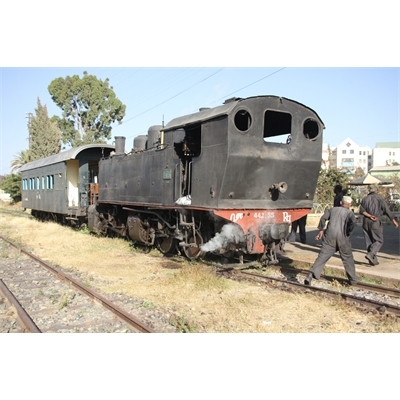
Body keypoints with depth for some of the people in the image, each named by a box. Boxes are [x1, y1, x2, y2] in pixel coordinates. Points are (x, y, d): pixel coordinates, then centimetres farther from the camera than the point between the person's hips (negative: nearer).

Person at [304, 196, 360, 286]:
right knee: (347, 258, 16)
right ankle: (353, 279, 26)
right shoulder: (349, 212, 8)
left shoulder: (332, 209, 16)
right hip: (342, 238, -2)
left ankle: (310, 276, -11)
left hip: (329, 236, 2)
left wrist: (321, 230, 10)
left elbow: (323, 218, 2)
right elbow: (353, 221, -14)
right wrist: (348, 233, -2)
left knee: (322, 256, 0)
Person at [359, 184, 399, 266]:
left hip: (365, 222, 5)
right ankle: (370, 254, -18)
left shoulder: (365, 199, 10)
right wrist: (394, 221, 2)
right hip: (376, 223, -4)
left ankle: (373, 260, 10)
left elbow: (361, 210, -5)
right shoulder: (379, 197, -2)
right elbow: (387, 210, -4)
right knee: (379, 241, 2)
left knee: (369, 241, 9)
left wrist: (370, 216, -14)